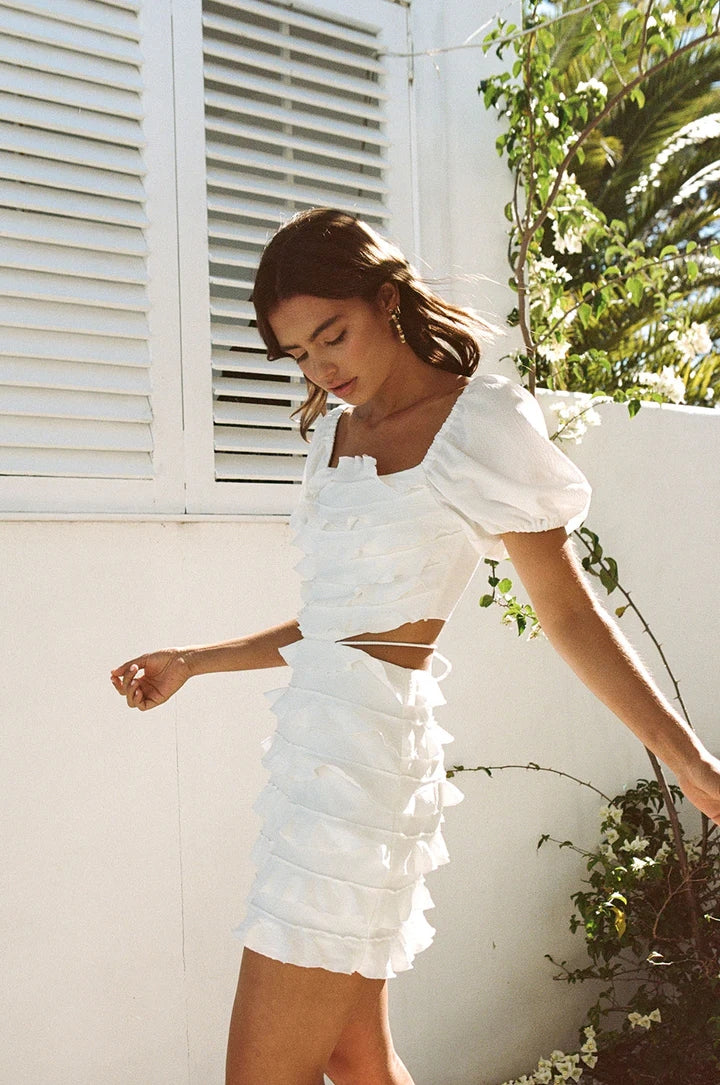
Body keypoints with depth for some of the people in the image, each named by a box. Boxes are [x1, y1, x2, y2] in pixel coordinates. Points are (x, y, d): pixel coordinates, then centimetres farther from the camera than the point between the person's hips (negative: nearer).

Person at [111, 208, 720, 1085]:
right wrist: (192, 664, 26)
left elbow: (570, 615, -5)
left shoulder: (479, 424, -5)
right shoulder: (337, 430, 14)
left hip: (370, 745, -7)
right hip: (316, 744, 7)